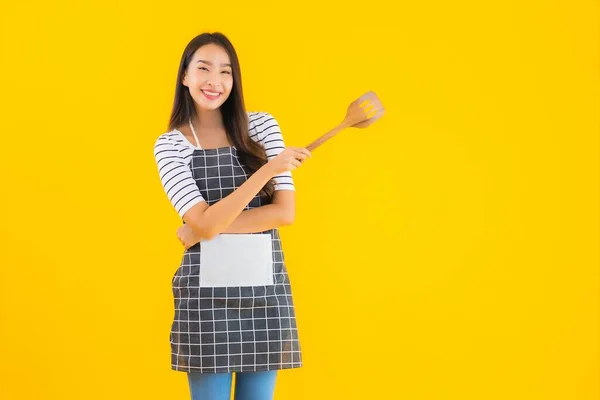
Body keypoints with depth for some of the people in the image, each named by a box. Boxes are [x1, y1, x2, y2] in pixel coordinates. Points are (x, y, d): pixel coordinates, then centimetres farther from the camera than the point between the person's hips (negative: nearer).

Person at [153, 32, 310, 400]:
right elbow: (206, 222, -14)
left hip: (265, 289, 1)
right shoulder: (170, 145, -2)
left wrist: (201, 230, -12)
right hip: (206, 293, -1)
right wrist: (269, 170, -23)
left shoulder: (263, 127, 2)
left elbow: (285, 213, -6)